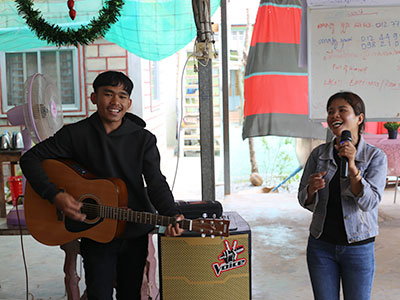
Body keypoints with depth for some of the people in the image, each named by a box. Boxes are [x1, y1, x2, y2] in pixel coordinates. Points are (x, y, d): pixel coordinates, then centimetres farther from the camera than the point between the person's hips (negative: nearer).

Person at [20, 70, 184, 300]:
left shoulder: (144, 139, -2)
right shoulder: (76, 134, -5)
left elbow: (156, 182, -10)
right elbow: (30, 159, -3)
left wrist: (171, 215, -30)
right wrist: (56, 196, -17)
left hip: (135, 232, 2)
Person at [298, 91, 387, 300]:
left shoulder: (375, 157, -8)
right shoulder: (319, 154, -1)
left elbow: (369, 202, -18)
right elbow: (304, 201, 1)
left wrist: (352, 166, -29)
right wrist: (312, 189, -21)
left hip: (358, 248, -2)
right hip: (321, 245, 2)